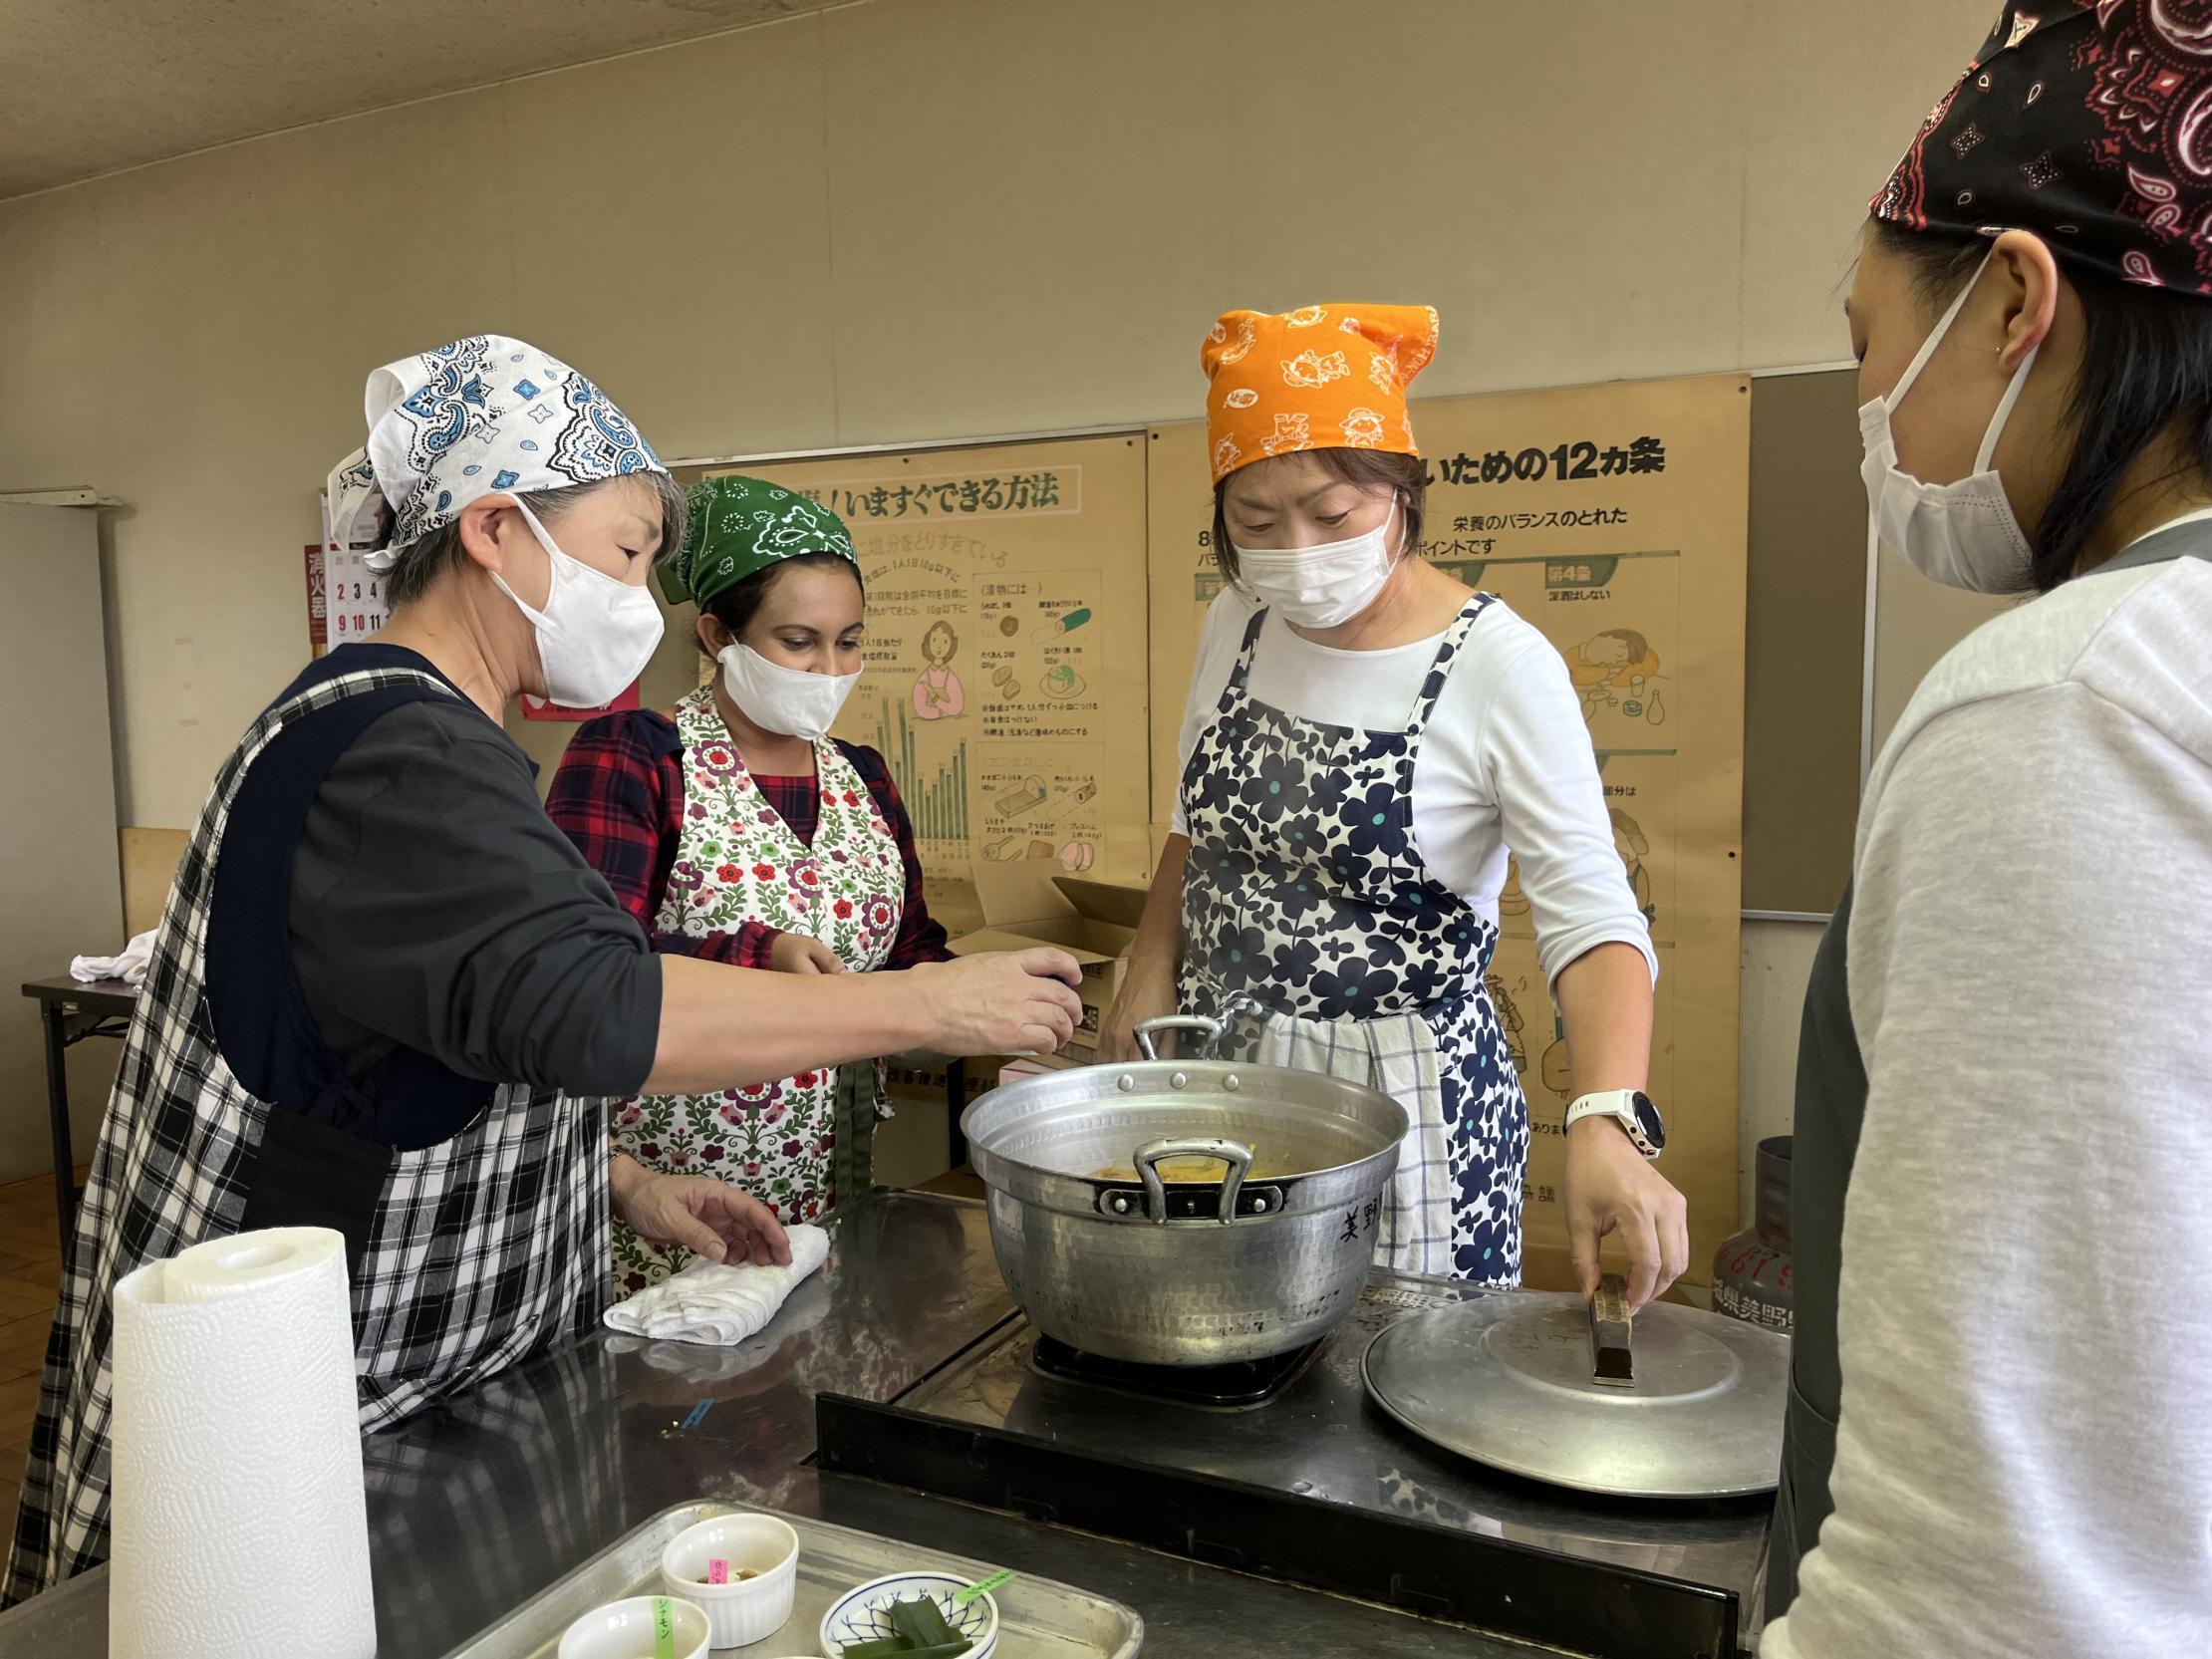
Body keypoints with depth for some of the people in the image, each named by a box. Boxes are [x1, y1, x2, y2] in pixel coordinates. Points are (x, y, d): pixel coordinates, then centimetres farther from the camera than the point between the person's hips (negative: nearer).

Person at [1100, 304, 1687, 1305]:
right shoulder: (1235, 626, 1)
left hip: (1407, 1104, -5)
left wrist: (1606, 1122, -38)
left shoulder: (1499, 667, -17)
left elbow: (1593, 920, -22)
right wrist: (1151, 971, 0)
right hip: (1218, 1079, 5)